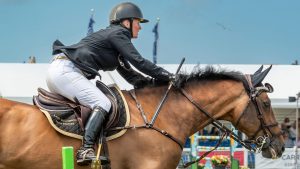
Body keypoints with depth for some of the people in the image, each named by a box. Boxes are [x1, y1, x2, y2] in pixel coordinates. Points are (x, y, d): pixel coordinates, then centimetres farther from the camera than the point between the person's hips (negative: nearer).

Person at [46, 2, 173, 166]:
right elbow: (138, 61, -11)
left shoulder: (115, 36, 25)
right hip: (64, 71, -11)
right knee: (102, 104, -19)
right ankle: (86, 150, -32)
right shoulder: (118, 33, -4)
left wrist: (153, 81, 13)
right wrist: (167, 76, -5)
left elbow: (129, 74, 24)